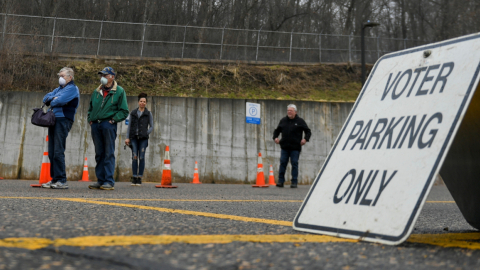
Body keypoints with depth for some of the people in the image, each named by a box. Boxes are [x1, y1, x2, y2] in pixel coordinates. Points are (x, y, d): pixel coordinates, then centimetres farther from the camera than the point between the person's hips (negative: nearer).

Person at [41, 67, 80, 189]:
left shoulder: (72, 89, -3)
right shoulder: (59, 89, 25)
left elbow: (60, 101, -16)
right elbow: (45, 98, 17)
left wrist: (52, 101, 3)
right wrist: (53, 98, -3)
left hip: (63, 120, -9)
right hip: (53, 120, 9)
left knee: (58, 152, -13)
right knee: (52, 152, 7)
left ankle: (62, 181, -12)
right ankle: (54, 179, 11)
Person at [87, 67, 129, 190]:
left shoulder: (119, 91, 3)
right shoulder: (96, 92, 19)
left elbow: (124, 111, 0)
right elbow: (90, 108, 28)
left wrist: (113, 119, -10)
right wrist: (90, 119, 12)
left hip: (108, 124, -6)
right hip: (95, 125, 6)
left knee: (109, 153, -6)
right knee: (99, 154, 8)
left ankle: (109, 181, -5)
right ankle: (100, 180, 13)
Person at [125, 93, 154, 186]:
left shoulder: (148, 114, 9)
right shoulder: (133, 113, 12)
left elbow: (151, 127, 9)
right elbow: (129, 126, 13)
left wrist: (146, 133, -8)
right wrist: (127, 138, 4)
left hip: (143, 138, -1)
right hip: (134, 137, 1)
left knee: (141, 157, -5)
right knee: (134, 157, -7)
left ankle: (139, 178, 0)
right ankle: (134, 178, -4)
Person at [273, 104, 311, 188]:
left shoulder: (300, 121, 5)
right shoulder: (283, 121, 13)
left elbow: (308, 131, 6)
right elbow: (277, 130, 22)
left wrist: (305, 139, -12)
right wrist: (275, 137, 3)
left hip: (295, 147, -3)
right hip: (284, 147, 3)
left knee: (294, 164, -2)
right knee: (282, 163, -1)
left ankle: (294, 182, 3)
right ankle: (281, 181, 4)